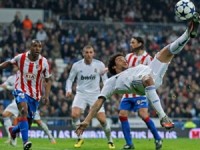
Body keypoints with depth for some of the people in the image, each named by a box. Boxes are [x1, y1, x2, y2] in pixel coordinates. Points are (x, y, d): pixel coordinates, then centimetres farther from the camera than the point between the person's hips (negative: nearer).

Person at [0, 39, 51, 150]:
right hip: (21, 90, -3)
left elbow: (48, 80, 1)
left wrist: (46, 95, -10)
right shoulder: (21, 58, -9)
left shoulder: (43, 62, -8)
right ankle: (25, 141, -34)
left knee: (28, 121, 9)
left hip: (35, 94, 3)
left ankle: (13, 130, 44)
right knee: (24, 110, -31)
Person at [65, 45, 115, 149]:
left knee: (102, 119, -8)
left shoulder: (99, 65, -4)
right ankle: (80, 138, -4)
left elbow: (105, 79, 3)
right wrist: (68, 90, -10)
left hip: (95, 94, 0)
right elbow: (70, 79, 8)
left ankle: (110, 140, 16)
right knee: (74, 114, -23)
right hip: (81, 94, 0)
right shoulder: (77, 65, -3)